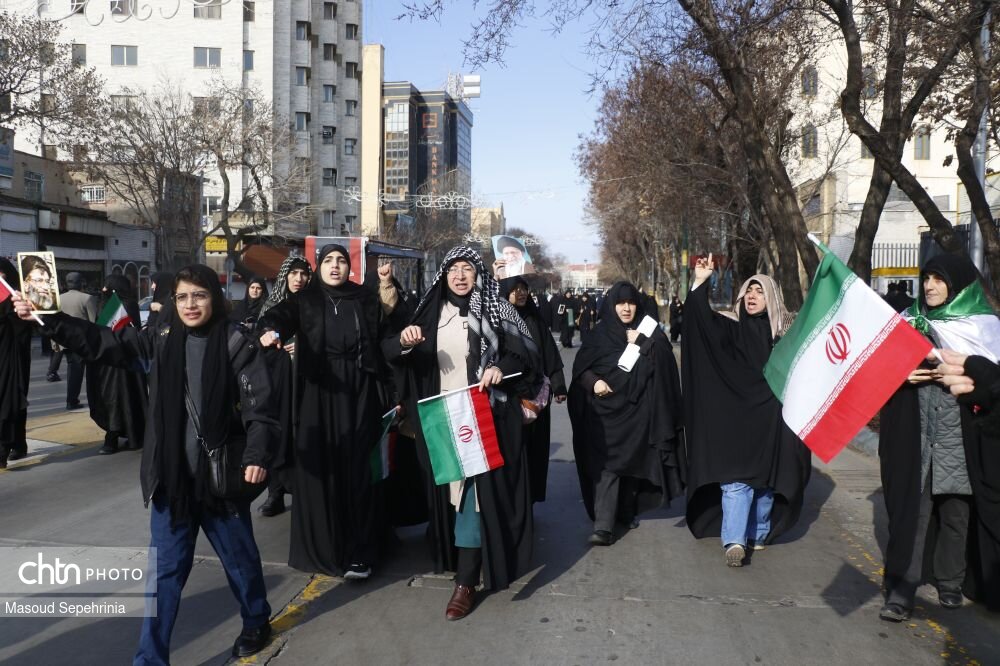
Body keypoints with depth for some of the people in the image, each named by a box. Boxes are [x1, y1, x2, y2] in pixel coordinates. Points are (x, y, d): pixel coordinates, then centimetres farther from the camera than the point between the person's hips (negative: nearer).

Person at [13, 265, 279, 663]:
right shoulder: (160, 339, 2)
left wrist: (257, 455, -21)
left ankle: (256, 622, 41)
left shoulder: (235, 344, -10)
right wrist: (48, 319, -7)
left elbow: (259, 404, -13)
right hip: (173, 476, 3)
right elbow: (102, 343, 3)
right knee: (165, 569, 10)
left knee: (239, 555, 16)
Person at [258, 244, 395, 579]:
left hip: (359, 394, 0)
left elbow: (384, 345, 6)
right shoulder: (304, 300, 5)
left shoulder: (367, 300, 8)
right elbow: (279, 315, -14)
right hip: (318, 394, 0)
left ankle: (359, 553, 6)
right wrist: (271, 331, -37)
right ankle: (319, 548, 15)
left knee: (357, 469, 0)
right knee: (318, 467, 1)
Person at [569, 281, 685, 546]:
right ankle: (603, 525, -11)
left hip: (637, 410, 2)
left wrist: (640, 344, -16)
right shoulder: (600, 334, 3)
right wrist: (594, 382, -15)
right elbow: (580, 367, 3)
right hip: (606, 409, -1)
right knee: (607, 464, -9)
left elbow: (664, 363, -7)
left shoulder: (648, 332, 5)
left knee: (633, 462, 11)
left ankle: (627, 513, 30)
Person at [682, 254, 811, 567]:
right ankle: (734, 540, -13)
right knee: (736, 478, -9)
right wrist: (700, 283, -29)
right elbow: (701, 320, -18)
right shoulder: (732, 327, 0)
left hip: (772, 417, 2)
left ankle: (758, 533, 26)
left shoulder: (786, 331, 5)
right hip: (736, 417, -2)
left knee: (767, 478, 11)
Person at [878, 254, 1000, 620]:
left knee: (955, 509, 5)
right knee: (911, 507, -3)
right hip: (915, 435, 1)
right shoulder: (910, 320, 10)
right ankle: (901, 589, -1)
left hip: (960, 435, -1)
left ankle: (950, 581, 22)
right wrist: (902, 375, -7)